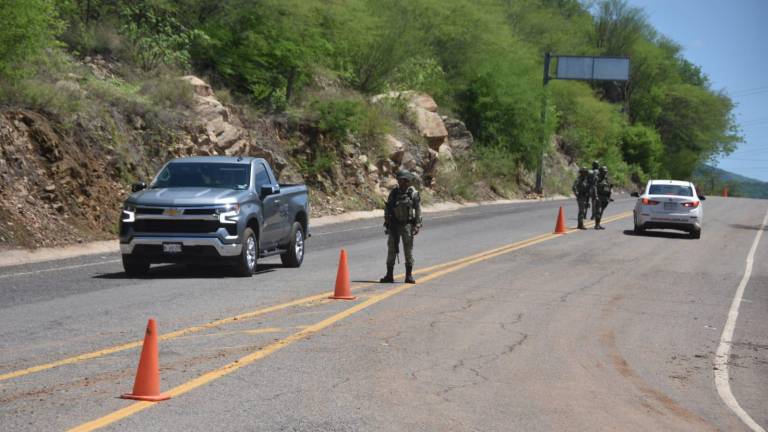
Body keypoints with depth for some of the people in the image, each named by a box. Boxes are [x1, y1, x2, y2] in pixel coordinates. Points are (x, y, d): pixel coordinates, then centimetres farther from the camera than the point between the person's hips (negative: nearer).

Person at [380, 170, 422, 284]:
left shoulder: (413, 193, -5)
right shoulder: (394, 193, 2)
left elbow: (418, 210, -4)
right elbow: (387, 209, 7)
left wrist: (417, 225, -10)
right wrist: (387, 224, 4)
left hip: (407, 224, -3)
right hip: (394, 225, 3)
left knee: (408, 250, -2)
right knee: (391, 249, 3)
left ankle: (409, 276, 5)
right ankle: (389, 275, 8)